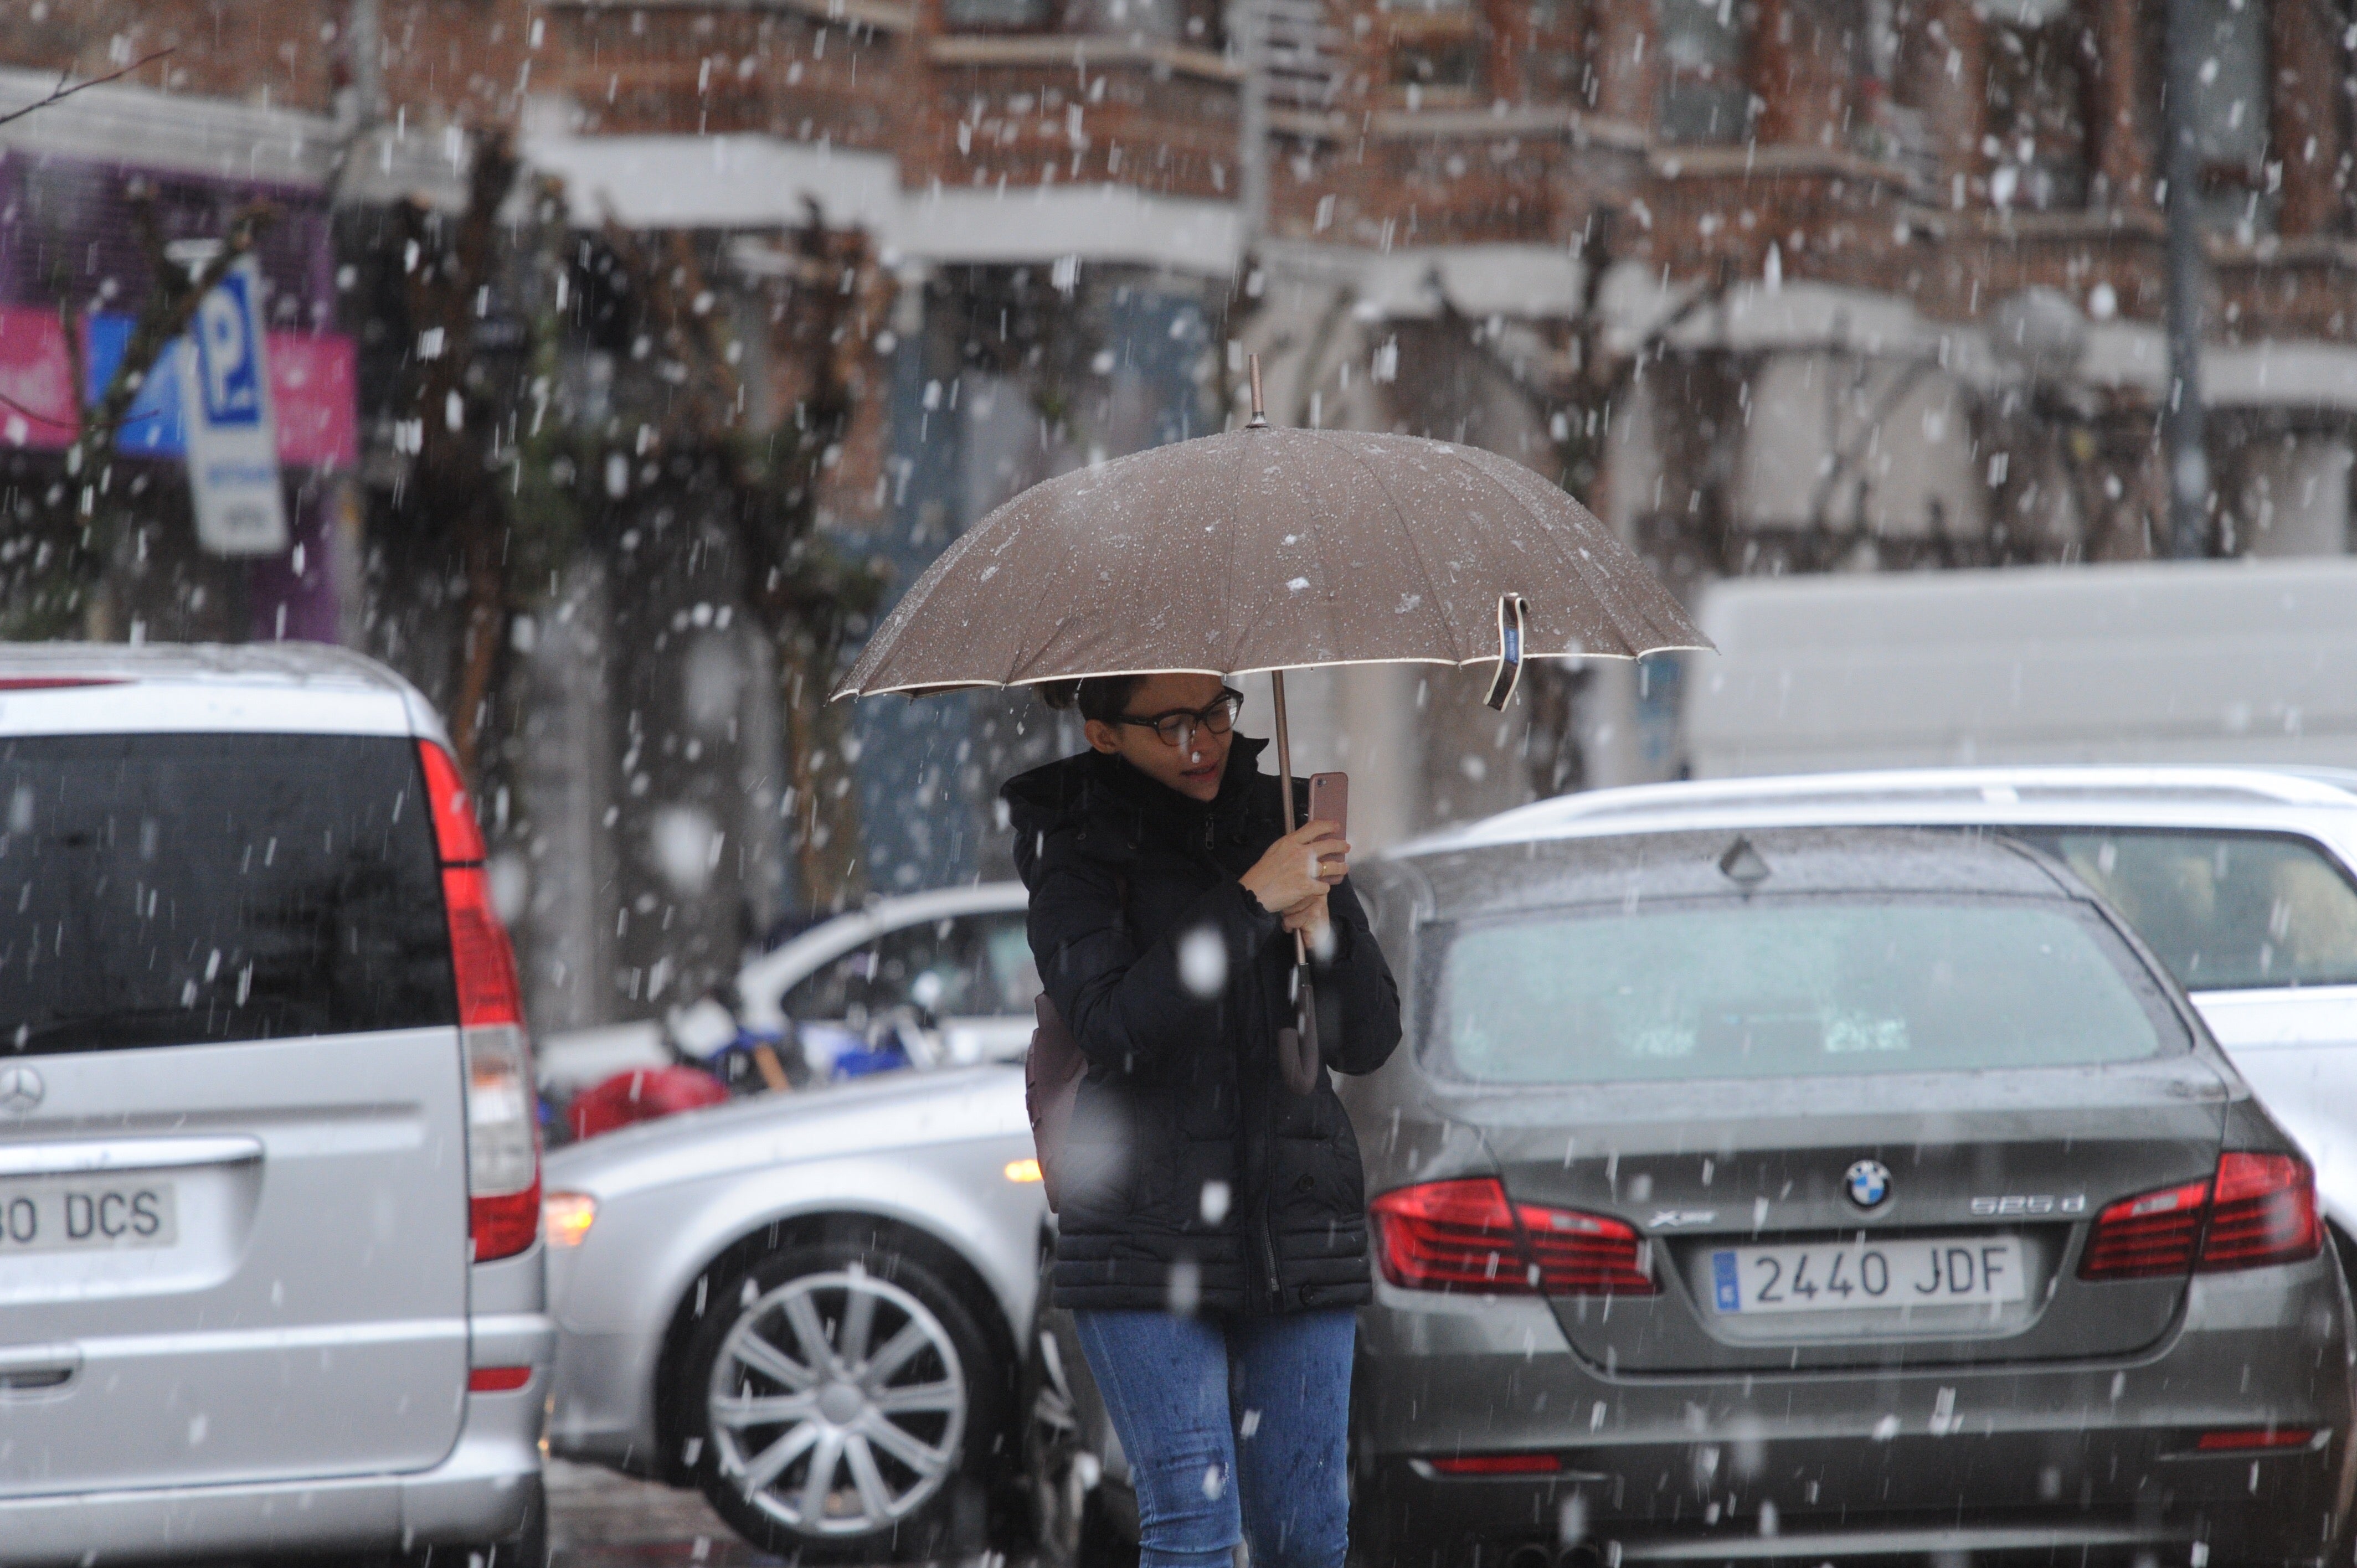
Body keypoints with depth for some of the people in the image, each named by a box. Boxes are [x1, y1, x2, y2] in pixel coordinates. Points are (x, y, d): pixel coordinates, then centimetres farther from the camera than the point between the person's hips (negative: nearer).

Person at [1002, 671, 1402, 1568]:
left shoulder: (1283, 823, 9)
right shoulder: (1077, 847, 0)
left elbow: (1368, 1042, 8)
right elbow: (1112, 1022, -16)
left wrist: (1322, 927, -11)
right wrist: (1248, 903, -19)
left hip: (1297, 1218, 3)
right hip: (1147, 1232, -3)